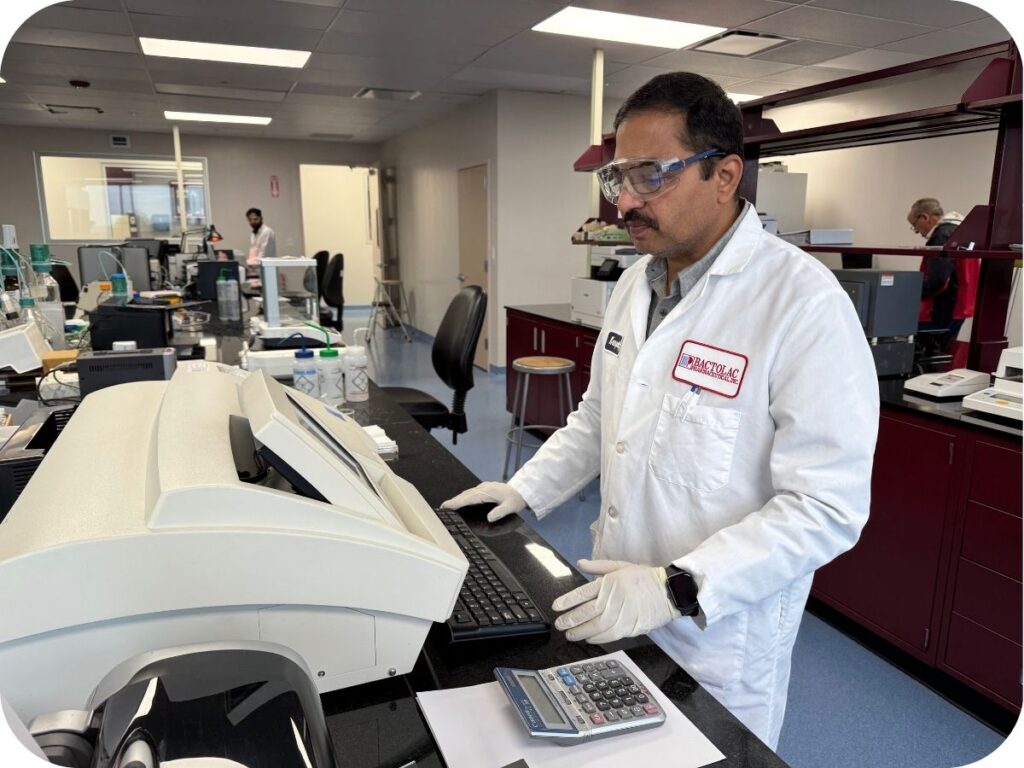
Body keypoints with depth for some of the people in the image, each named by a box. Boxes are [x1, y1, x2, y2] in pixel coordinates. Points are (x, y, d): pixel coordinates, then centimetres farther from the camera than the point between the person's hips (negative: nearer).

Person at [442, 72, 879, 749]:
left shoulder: (805, 303, -22)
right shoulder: (637, 282, 2)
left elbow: (827, 506, -23)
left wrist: (676, 589, -28)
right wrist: (526, 491, 3)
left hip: (721, 637, -6)